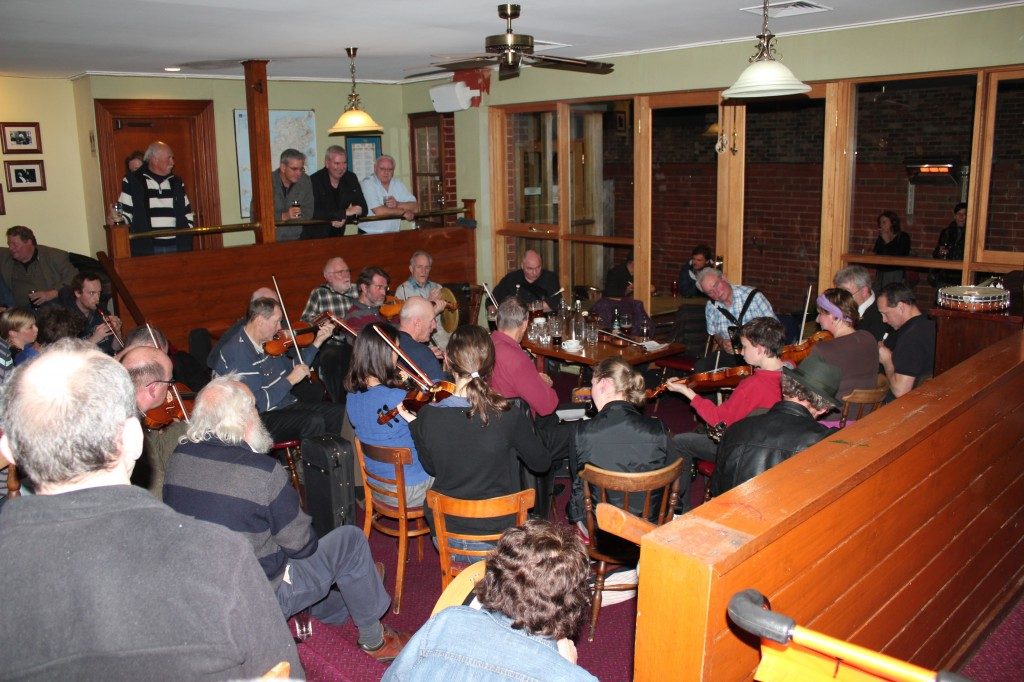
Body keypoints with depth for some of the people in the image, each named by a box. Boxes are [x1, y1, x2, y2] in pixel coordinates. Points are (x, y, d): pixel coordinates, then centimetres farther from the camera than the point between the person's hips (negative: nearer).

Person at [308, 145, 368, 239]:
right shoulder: (314, 181, -13)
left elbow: (363, 210, 2)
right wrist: (345, 212, -21)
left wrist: (344, 218, -17)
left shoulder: (351, 178, 3)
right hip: (314, 237, -5)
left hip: (338, 235, 5)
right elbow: (313, 213, -24)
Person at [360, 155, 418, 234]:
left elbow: (415, 206, 5)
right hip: (370, 234, -4)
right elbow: (378, 211, -18)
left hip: (393, 234, 5)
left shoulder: (398, 184, 10)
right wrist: (403, 212, -7)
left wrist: (397, 204, -13)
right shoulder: (367, 183, -7)